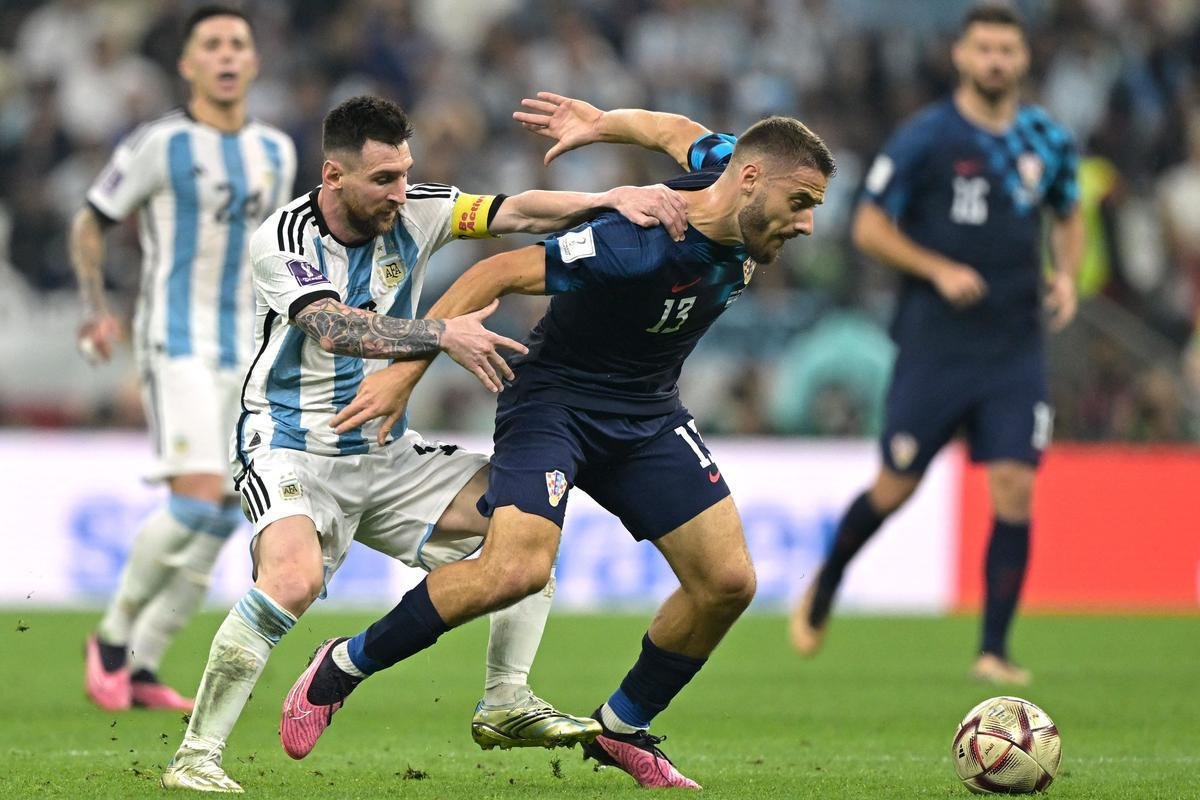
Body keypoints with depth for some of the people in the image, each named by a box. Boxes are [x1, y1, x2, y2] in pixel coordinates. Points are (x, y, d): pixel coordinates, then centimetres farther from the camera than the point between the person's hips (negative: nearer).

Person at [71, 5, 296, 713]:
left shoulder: (276, 151, 10)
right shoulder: (160, 144, -6)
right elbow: (90, 225, 4)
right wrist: (96, 310, -5)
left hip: (242, 355, 6)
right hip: (175, 345, -6)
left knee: (220, 525, 2)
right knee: (197, 503, -20)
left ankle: (141, 669, 12)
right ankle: (113, 635, 0)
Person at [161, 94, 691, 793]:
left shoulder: (412, 214, -3)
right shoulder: (281, 241, -17)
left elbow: (515, 212, -12)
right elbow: (334, 328, -33)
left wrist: (614, 200, -28)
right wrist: (443, 335, -42)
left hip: (385, 455, 6)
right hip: (292, 454, -6)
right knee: (292, 579, -33)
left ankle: (506, 703, 6)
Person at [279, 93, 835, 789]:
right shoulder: (638, 246, -32)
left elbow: (679, 132, 14)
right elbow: (498, 273, -26)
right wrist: (405, 371, -23)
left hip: (648, 412, 8)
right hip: (557, 399, -8)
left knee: (728, 581, -1)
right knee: (516, 570, -27)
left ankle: (623, 729, 20)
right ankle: (342, 667, -6)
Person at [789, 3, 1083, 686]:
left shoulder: (1049, 141, 5)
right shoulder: (925, 138, -8)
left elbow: (1069, 217, 22)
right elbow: (869, 227, -4)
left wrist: (1067, 275, 3)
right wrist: (939, 270, -16)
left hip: (1016, 349, 3)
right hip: (935, 344, -3)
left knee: (1015, 491, -8)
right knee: (896, 488, 5)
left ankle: (994, 650, -2)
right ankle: (823, 592, 32)